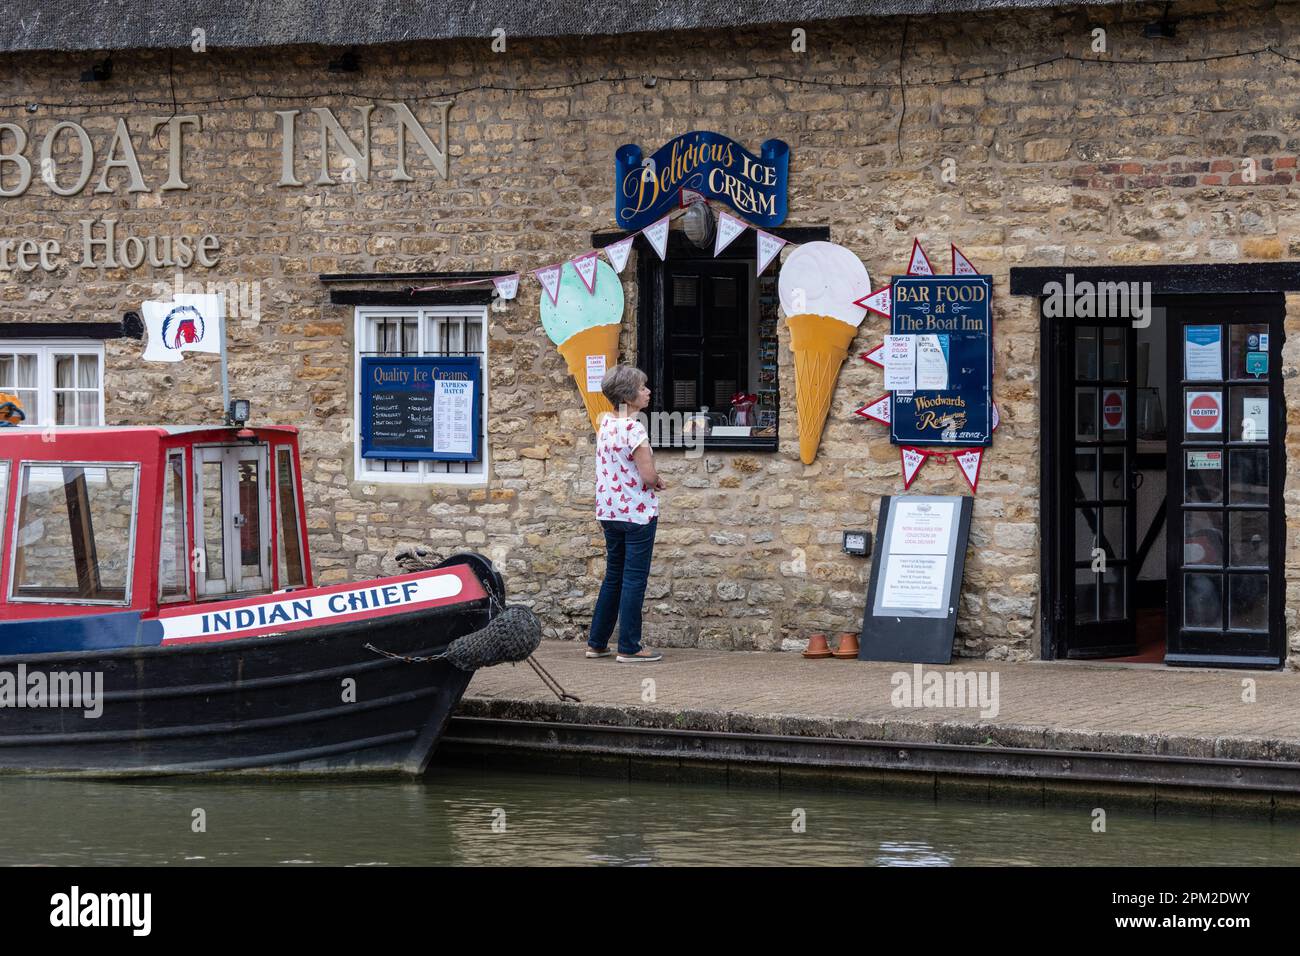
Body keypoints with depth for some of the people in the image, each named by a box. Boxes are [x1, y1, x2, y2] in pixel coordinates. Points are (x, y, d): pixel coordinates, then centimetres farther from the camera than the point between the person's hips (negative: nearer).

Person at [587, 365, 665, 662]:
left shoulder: (605, 424, 6)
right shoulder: (633, 428, -19)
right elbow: (648, 476, -21)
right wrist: (658, 481, 2)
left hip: (609, 511, 8)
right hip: (638, 512, -8)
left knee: (614, 576, 17)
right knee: (634, 579, -1)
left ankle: (597, 643, 20)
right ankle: (629, 648, 2)